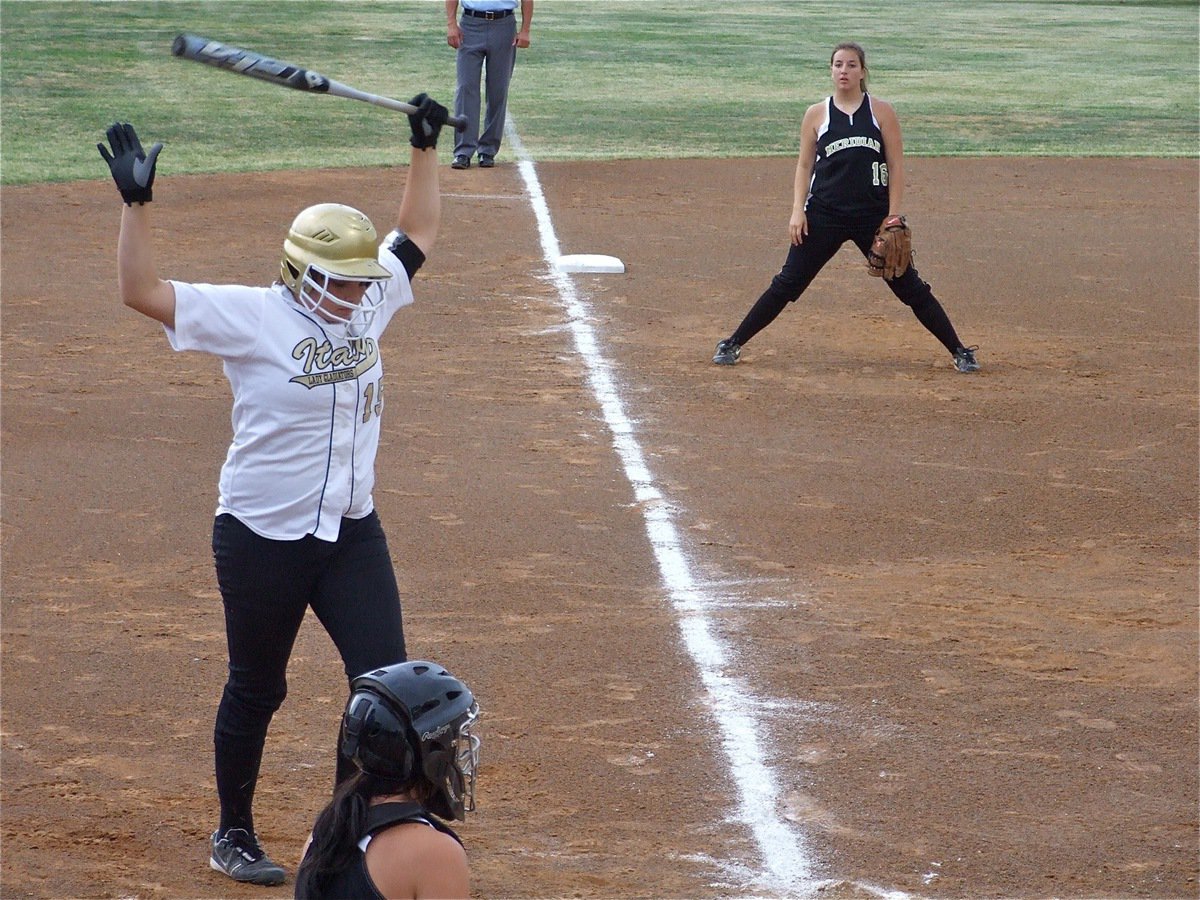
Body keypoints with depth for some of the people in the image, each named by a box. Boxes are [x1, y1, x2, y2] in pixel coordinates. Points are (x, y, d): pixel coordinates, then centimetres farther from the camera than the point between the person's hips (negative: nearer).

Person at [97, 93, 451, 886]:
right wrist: (138, 204, -28)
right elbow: (142, 292, -20)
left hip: (352, 534, 5)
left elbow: (417, 237, 17)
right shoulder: (252, 317, -15)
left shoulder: (368, 306, 2)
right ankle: (234, 834, 28)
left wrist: (426, 150, 13)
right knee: (256, 692, 10)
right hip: (263, 542, -5)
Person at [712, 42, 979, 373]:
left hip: (874, 217, -1)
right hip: (824, 215, 1)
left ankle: (959, 352, 11)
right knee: (787, 284, 0)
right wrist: (798, 210, -3)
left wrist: (894, 216, -6)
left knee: (909, 287, 2)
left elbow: (896, 165, 2)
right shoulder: (816, 115, 5)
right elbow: (805, 165, 9)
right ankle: (732, 344, 9)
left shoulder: (881, 112, 2)